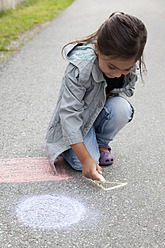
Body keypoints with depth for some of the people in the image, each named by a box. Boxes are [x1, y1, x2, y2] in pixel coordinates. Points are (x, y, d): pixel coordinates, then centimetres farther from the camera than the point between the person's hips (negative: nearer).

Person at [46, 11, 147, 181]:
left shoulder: (129, 63, -17)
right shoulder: (80, 69, -34)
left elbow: (128, 89, 5)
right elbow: (70, 115, -33)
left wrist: (111, 95, -21)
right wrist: (86, 159, -37)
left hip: (100, 112, 4)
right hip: (77, 119, -4)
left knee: (122, 108, -29)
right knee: (80, 163, -22)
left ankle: (102, 142, 2)